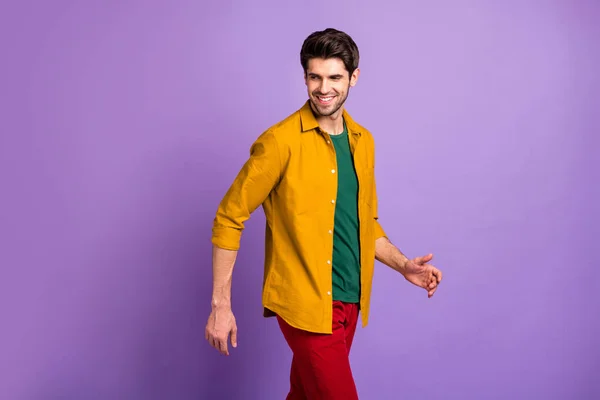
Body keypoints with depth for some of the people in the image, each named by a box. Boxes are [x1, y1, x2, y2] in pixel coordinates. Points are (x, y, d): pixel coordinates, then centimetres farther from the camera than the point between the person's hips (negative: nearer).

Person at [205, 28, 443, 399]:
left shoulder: (363, 141, 8)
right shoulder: (280, 141, -12)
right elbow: (229, 218, -9)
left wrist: (403, 264, 4)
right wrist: (221, 305, -12)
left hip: (349, 302, 6)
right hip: (305, 302, -6)